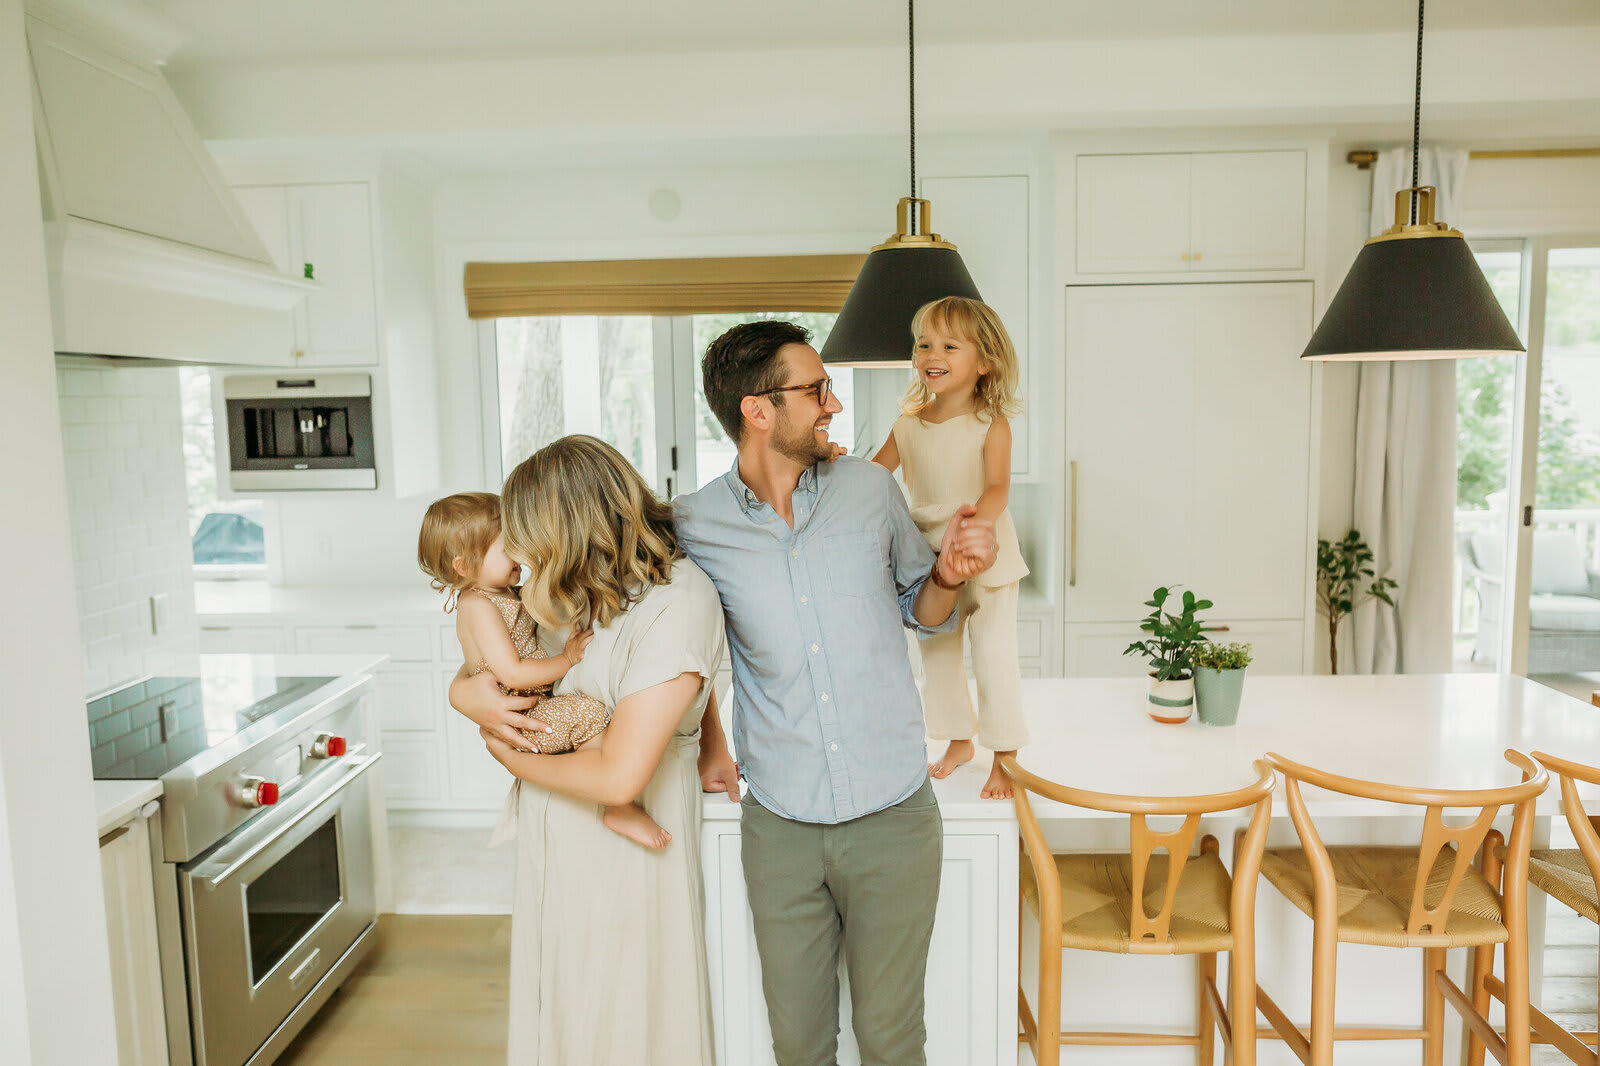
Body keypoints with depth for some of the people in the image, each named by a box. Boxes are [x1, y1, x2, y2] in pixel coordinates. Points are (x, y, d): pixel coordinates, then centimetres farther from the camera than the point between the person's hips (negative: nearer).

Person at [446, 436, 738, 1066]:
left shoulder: (678, 603, -23)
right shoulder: (577, 589, 0)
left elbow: (618, 776, -26)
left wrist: (512, 758, -10)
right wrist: (465, 692, -8)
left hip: (625, 845, -7)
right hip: (555, 841, 7)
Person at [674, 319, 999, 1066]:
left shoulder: (870, 490, -3)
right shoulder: (693, 526, -8)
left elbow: (919, 611, 12)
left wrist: (948, 573, -9)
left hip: (893, 817, 1)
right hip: (780, 828, 0)